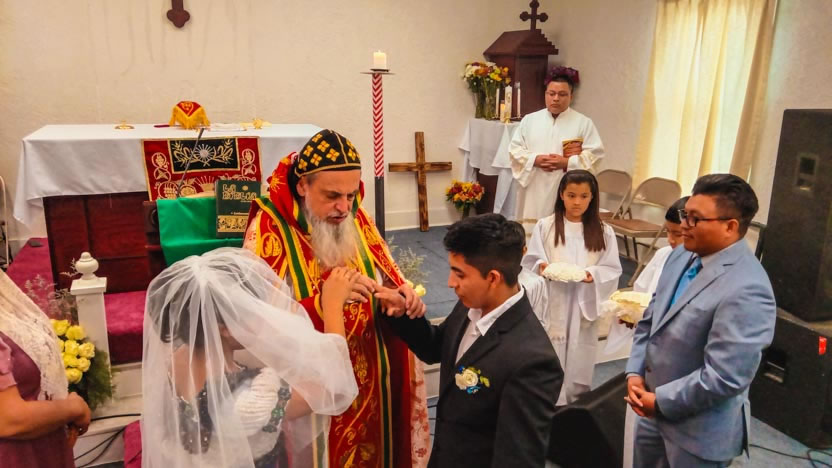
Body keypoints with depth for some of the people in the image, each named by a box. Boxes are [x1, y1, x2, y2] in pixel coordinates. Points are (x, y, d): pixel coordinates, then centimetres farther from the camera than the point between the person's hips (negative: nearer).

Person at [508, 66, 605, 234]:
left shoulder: (584, 123, 5)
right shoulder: (529, 120, 11)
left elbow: (594, 154, -1)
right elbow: (514, 149, 7)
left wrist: (567, 163, -15)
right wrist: (535, 160, -11)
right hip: (534, 193, 2)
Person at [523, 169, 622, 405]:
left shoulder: (603, 232, -1)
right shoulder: (545, 226, -4)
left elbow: (612, 270, 0)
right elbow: (530, 262, -1)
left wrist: (594, 275, -19)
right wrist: (541, 267, -21)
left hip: (584, 306, 1)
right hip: (551, 305, -1)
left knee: (579, 364, 12)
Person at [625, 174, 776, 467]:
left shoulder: (746, 291, -27)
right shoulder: (682, 257, 0)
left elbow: (724, 378, -28)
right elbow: (650, 320, 8)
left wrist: (661, 401, -17)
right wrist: (635, 373, -3)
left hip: (700, 429, -7)